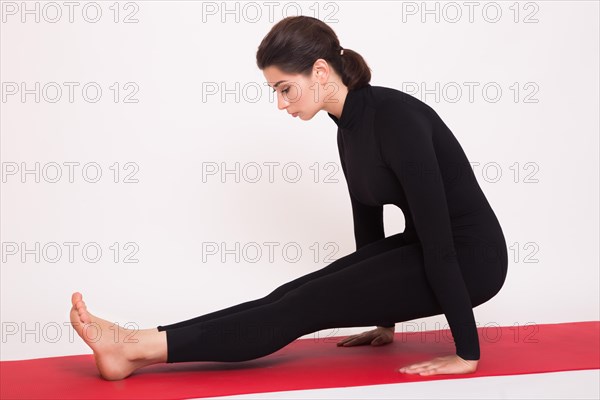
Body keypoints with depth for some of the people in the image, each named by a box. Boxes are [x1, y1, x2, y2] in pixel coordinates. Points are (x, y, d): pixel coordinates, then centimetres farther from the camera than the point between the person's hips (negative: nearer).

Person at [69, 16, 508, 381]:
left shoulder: (396, 118, -26)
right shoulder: (349, 127, 4)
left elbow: (439, 237, -27)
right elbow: (369, 222, 13)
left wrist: (467, 352, -24)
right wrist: (384, 317, 22)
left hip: (468, 255, -8)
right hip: (424, 250, 8)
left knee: (304, 307, -15)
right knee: (293, 295, -4)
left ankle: (137, 347, -16)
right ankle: (138, 348, -8)